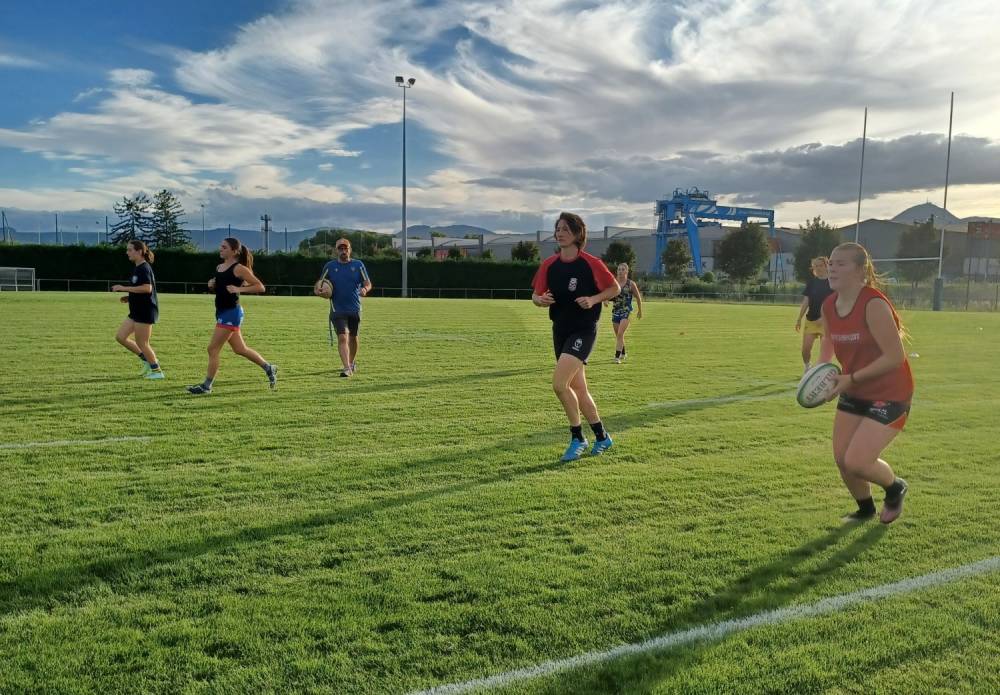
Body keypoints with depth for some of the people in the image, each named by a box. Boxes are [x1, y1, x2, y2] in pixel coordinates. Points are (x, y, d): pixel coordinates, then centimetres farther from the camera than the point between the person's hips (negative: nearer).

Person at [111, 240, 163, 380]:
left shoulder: (144, 268, -16)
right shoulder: (137, 268, 15)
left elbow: (147, 288, -28)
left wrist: (124, 288, -23)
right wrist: (129, 297, 10)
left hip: (145, 312, -10)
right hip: (137, 311, 10)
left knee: (141, 343, -2)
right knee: (120, 336, 10)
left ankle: (157, 371, 11)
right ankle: (147, 360, 18)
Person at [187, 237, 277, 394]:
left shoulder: (238, 268, -12)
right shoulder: (219, 267, 11)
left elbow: (260, 287, -14)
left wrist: (238, 289, -22)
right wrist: (211, 285, 3)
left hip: (231, 312, -9)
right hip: (221, 311, 9)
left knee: (213, 349, -6)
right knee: (240, 349, 15)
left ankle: (206, 386, 4)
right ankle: (269, 368, 29)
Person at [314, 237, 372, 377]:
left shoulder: (358, 265, 4)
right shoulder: (330, 266, 4)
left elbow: (368, 283, 3)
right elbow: (319, 284, 8)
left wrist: (365, 289, -21)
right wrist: (319, 290, -16)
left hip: (355, 309, 1)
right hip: (338, 309, -1)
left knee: (353, 338, 14)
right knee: (342, 337, -15)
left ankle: (352, 362, 37)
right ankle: (347, 368, -21)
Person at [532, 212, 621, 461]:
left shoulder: (591, 263, -10)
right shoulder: (549, 265, 3)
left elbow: (615, 288, -1)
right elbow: (536, 295, 9)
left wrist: (593, 300, -17)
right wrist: (541, 299, -15)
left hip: (583, 331, -6)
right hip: (560, 330, 6)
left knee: (559, 383, -19)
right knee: (578, 389, 12)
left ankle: (578, 438, -2)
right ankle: (602, 437, 29)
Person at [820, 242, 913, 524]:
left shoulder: (874, 305, -24)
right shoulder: (828, 307, -2)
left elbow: (895, 357, -25)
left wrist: (850, 378, -25)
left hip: (889, 395, -7)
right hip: (853, 393, 7)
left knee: (856, 462, -13)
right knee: (842, 460, 7)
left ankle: (895, 488, 22)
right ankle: (865, 509, 37)